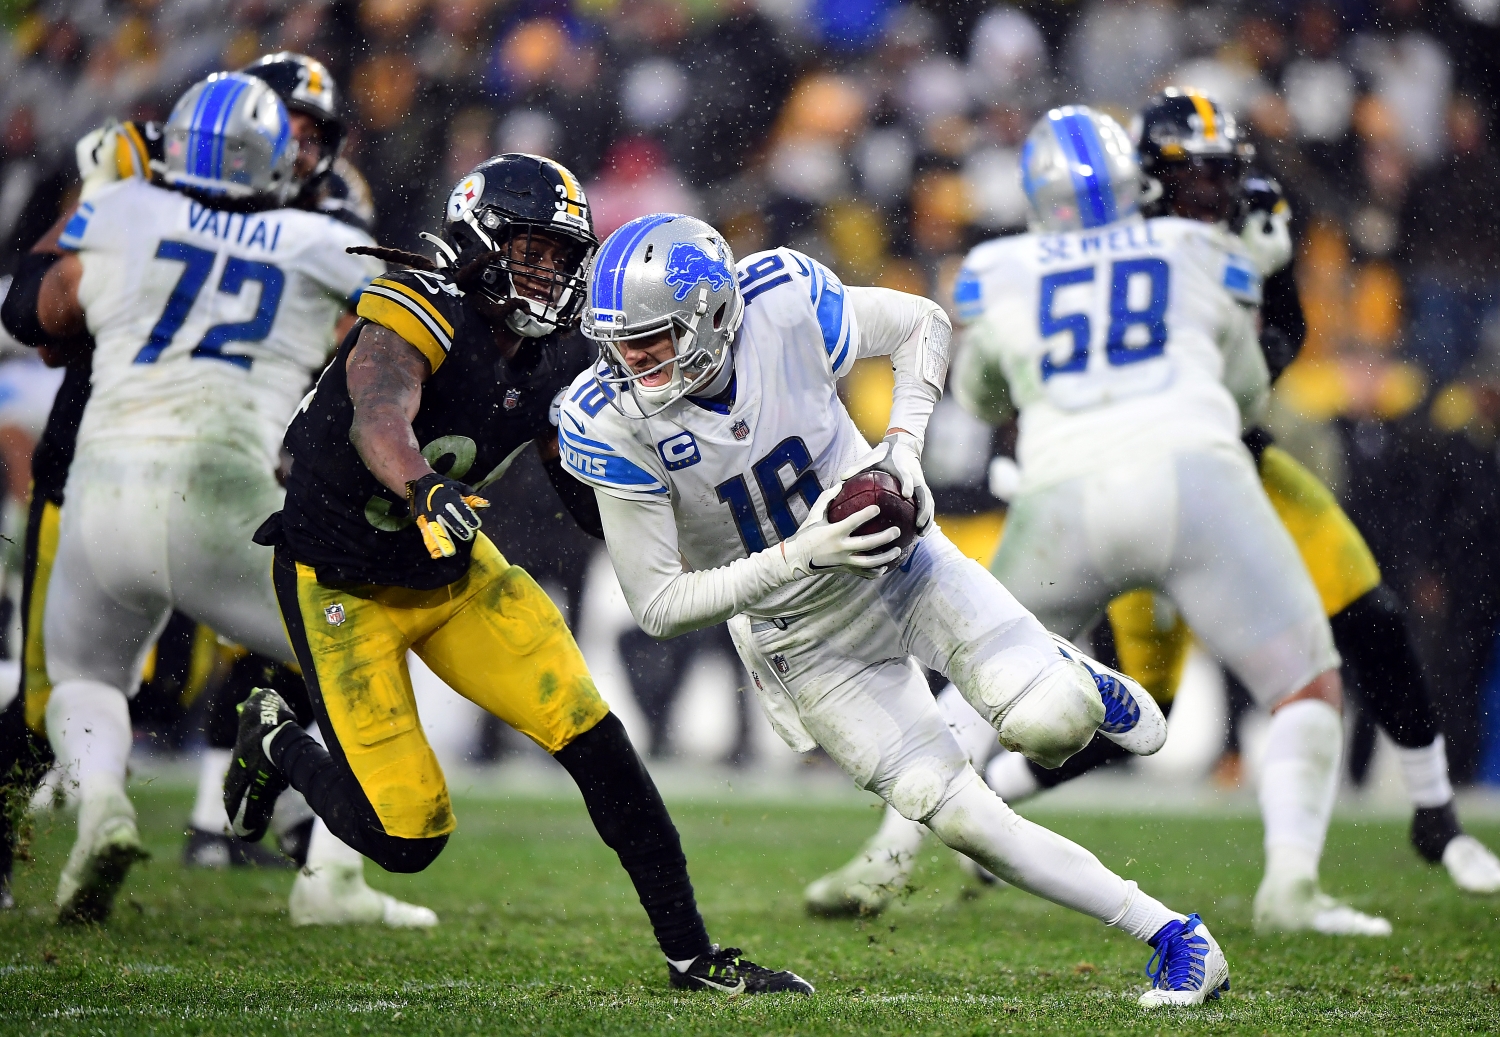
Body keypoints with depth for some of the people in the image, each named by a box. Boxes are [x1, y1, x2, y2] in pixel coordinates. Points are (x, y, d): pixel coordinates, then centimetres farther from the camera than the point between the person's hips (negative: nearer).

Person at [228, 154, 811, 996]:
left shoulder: (554, 364, -2)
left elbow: (597, 506, 8)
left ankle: (690, 953, -1)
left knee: (593, 736, -10)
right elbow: (379, 422, -45)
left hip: (455, 567, 6)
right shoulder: (417, 317, -24)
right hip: (343, 582, -6)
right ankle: (276, 742, 23)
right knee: (406, 838, -8)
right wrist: (426, 492, -64)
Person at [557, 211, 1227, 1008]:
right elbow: (658, 606, -21)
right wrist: (800, 557, -31)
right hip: (802, 637, 0)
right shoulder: (613, 423, -25)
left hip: (897, 558, 0)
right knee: (961, 820, -9)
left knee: (1047, 725, -21)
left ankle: (1075, 685, 18)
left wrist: (904, 442, -18)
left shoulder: (781, 306, -23)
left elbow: (921, 325, -2)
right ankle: (1176, 939, 4)